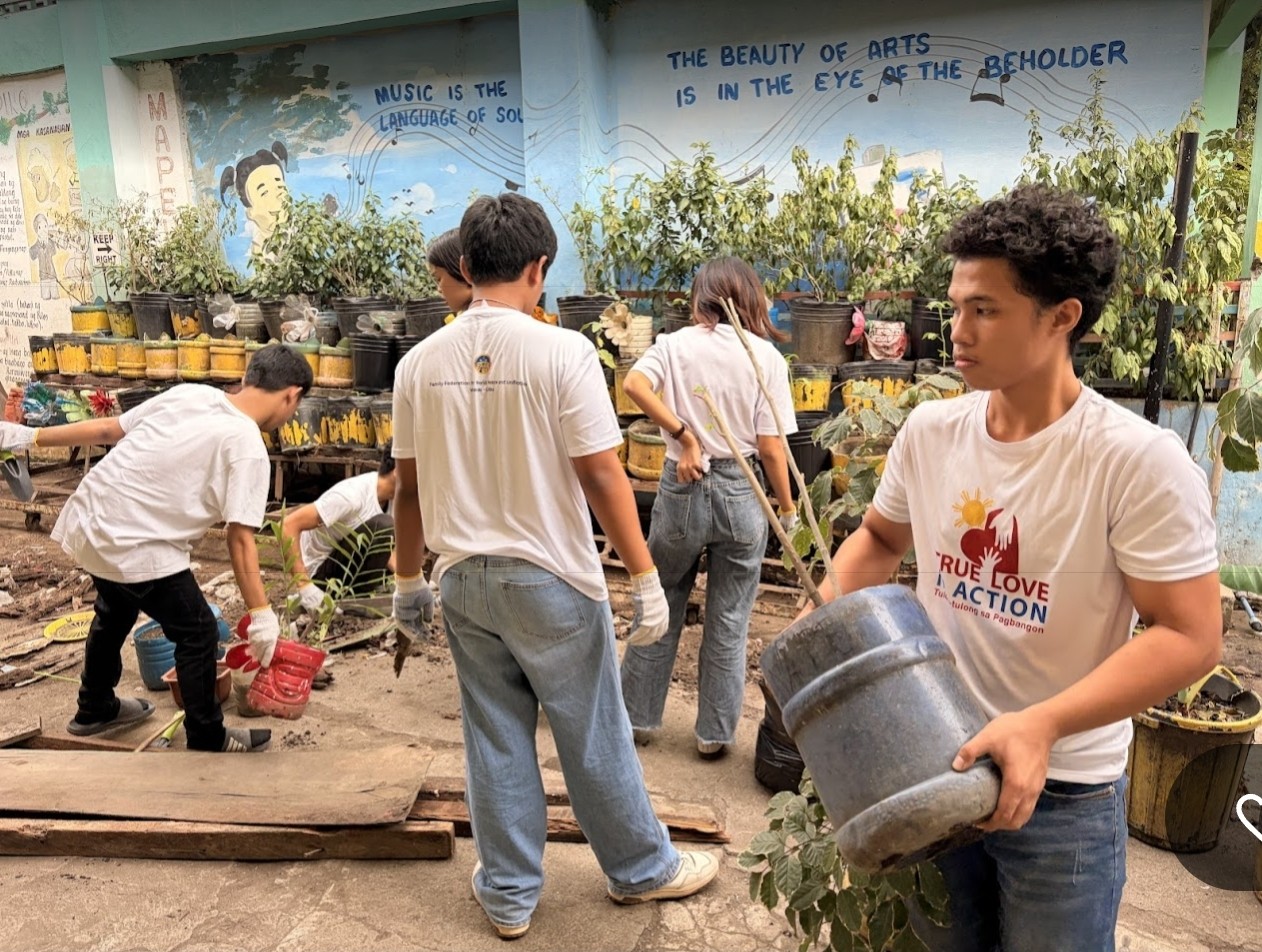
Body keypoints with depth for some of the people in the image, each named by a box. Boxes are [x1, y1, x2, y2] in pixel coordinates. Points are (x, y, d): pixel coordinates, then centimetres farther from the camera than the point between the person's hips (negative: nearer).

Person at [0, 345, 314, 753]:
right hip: (135, 547, -8)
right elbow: (239, 539, -18)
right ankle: (208, 740, 22)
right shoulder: (248, 448, -17)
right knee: (198, 634, 8)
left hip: (88, 521, 8)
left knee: (115, 613, 31)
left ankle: (95, 708, 52)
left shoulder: (190, 393, 3)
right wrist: (261, 614, -14)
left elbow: (107, 429, 7)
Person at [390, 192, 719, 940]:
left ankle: (509, 895, 30)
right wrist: (646, 577, -8)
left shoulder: (421, 362, 0)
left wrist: (409, 580, 16)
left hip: (465, 580, 4)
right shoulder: (562, 351, -14)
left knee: (496, 739, 15)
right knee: (594, 737, 12)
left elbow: (409, 486, 5)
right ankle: (642, 870, 33)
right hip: (551, 578, -4)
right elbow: (602, 475, -15)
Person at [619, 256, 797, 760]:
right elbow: (771, 446, -8)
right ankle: (715, 734, 23)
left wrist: (683, 434, -15)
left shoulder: (677, 343, -2)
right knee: (728, 622, 12)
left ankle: (637, 717, 28)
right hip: (741, 492, 0)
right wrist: (788, 510, 3)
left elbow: (634, 383, -21)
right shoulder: (767, 357, -4)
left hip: (682, 487, 1)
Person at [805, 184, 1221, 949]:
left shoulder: (1140, 462, -20)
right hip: (930, 765, 5)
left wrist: (1042, 725, -30)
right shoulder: (930, 431, -4)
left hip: (1066, 795, -4)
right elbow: (880, 539, 12)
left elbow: (1189, 636, -19)